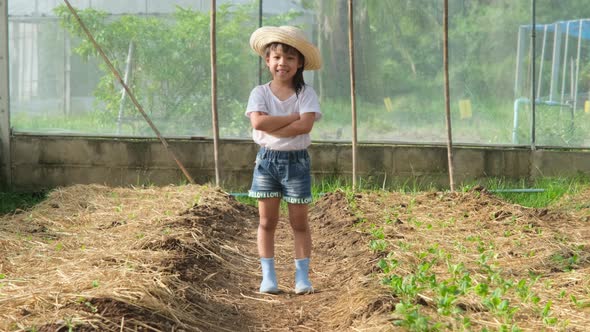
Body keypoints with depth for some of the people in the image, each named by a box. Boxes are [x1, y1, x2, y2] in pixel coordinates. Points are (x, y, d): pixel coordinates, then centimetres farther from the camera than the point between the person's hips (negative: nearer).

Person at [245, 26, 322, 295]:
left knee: (299, 222, 4)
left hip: (296, 160, -1)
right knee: (267, 221, 4)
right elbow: (258, 122, -18)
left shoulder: (305, 93, -3)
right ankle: (268, 276, 10)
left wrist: (272, 127, -19)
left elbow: (305, 125, -19)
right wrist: (293, 117, -17)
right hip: (267, 159, 1)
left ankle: (302, 276, 10)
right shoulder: (260, 93, 0)